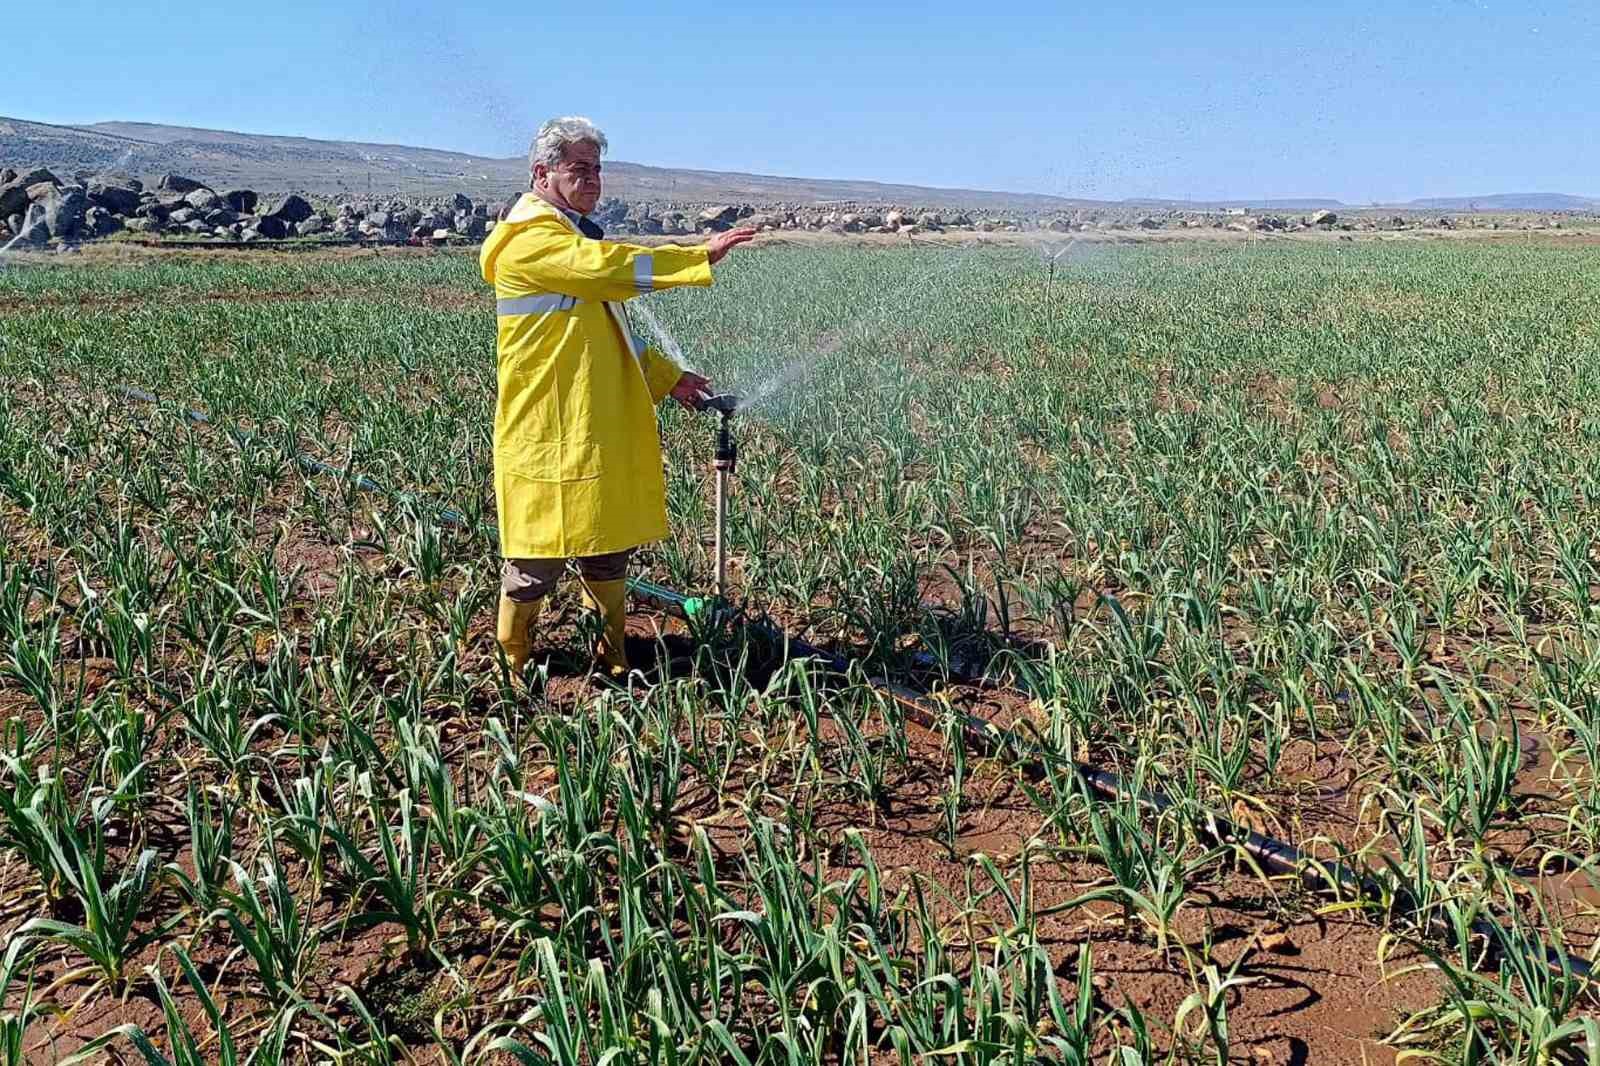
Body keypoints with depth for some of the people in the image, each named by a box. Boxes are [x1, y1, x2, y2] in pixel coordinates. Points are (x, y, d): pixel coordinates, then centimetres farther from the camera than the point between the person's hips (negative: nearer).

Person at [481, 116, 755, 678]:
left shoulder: (574, 234, 18)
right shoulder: (529, 239, -13)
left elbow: (607, 327, 23)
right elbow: (612, 265, -27)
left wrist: (664, 376, 15)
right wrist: (702, 256, -25)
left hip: (601, 429, 9)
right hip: (548, 432, -9)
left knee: (610, 544, 14)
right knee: (541, 550, 1)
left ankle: (611, 652, 27)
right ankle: (511, 659, 18)